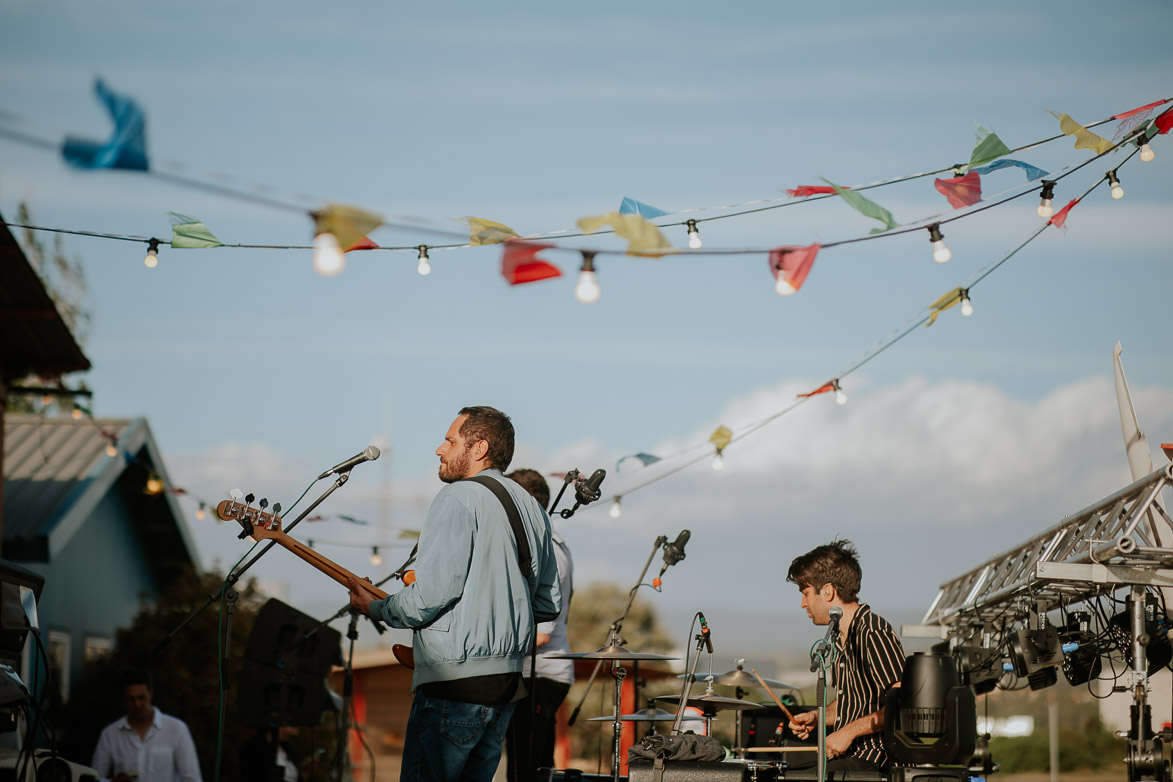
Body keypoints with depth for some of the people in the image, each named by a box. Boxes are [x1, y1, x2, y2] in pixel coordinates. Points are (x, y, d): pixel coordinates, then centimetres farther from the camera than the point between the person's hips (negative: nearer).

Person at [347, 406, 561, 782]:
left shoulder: (459, 497, -10)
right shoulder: (530, 507, 15)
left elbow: (431, 594, -17)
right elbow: (550, 604, 19)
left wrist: (375, 609, -1)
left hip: (454, 679, -9)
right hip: (508, 680, 9)